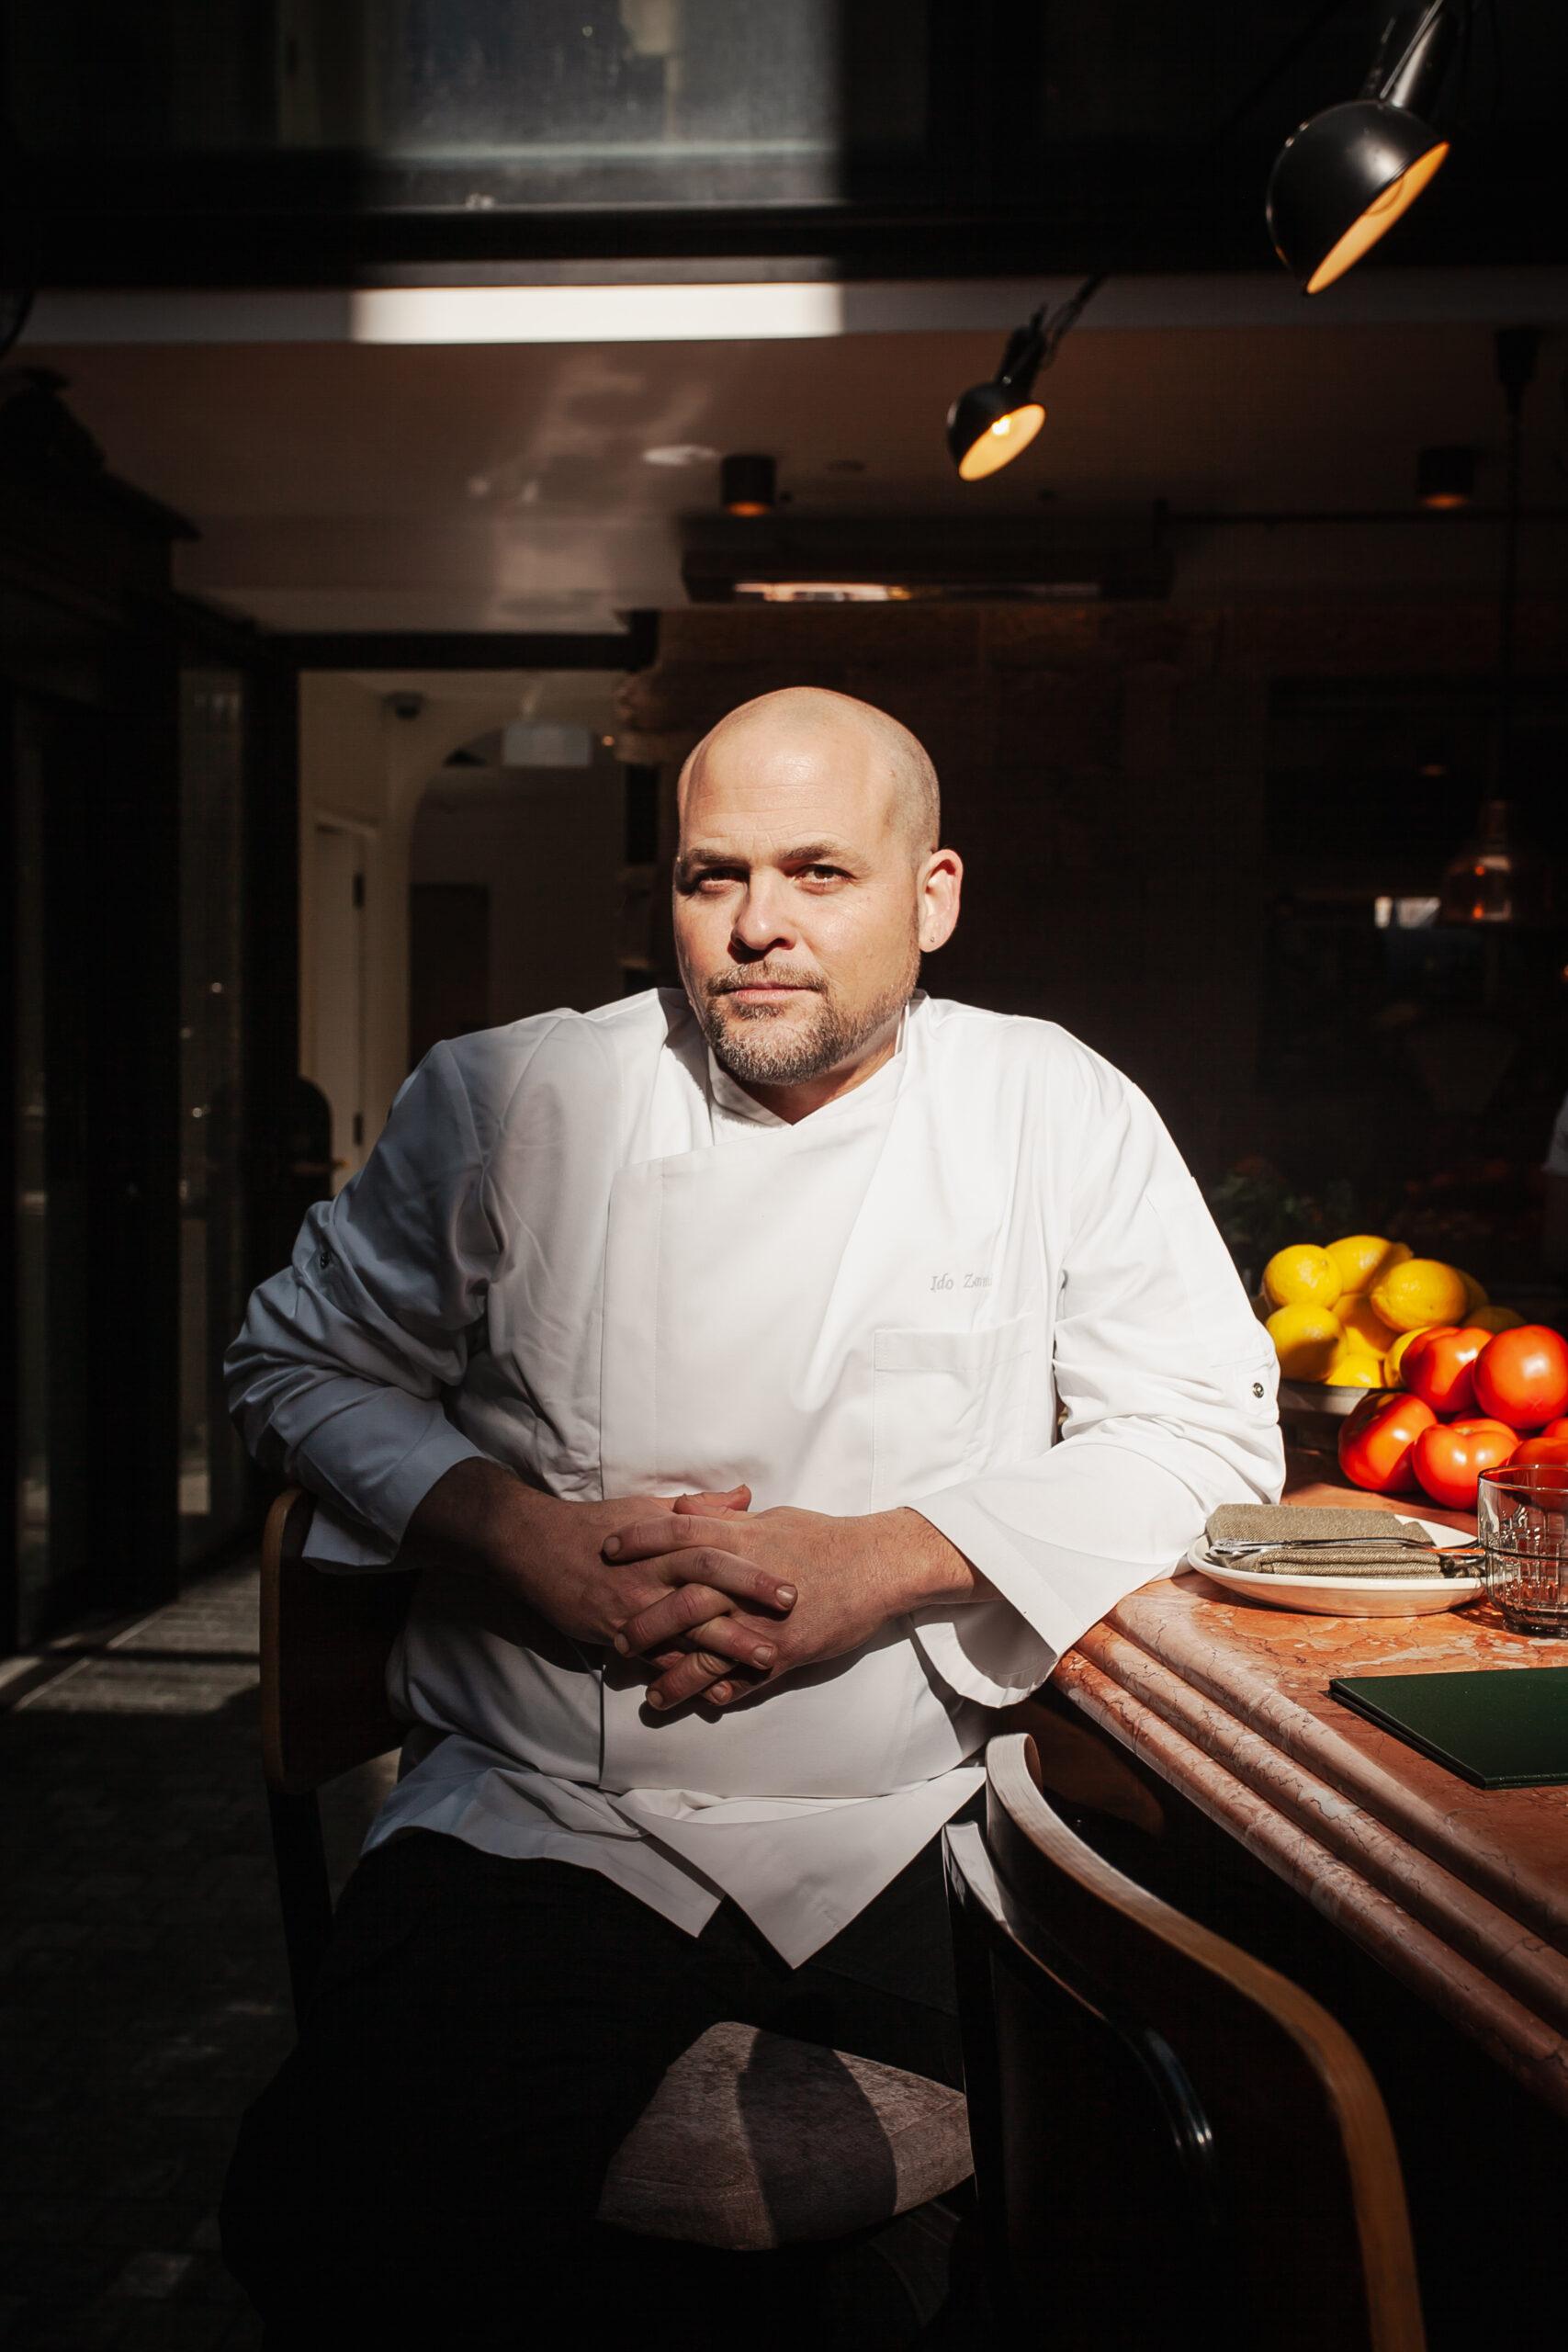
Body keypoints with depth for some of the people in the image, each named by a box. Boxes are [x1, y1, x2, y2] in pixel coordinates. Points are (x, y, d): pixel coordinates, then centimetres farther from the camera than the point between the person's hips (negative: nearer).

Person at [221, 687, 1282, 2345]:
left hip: (930, 1822, 1)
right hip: (552, 1821, 0)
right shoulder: (508, 1101, 4)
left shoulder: (1055, 1111, 4)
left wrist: (881, 1562, -13)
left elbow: (1204, 1429, 2)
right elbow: (305, 1363, 12)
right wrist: (518, 1539, -8)